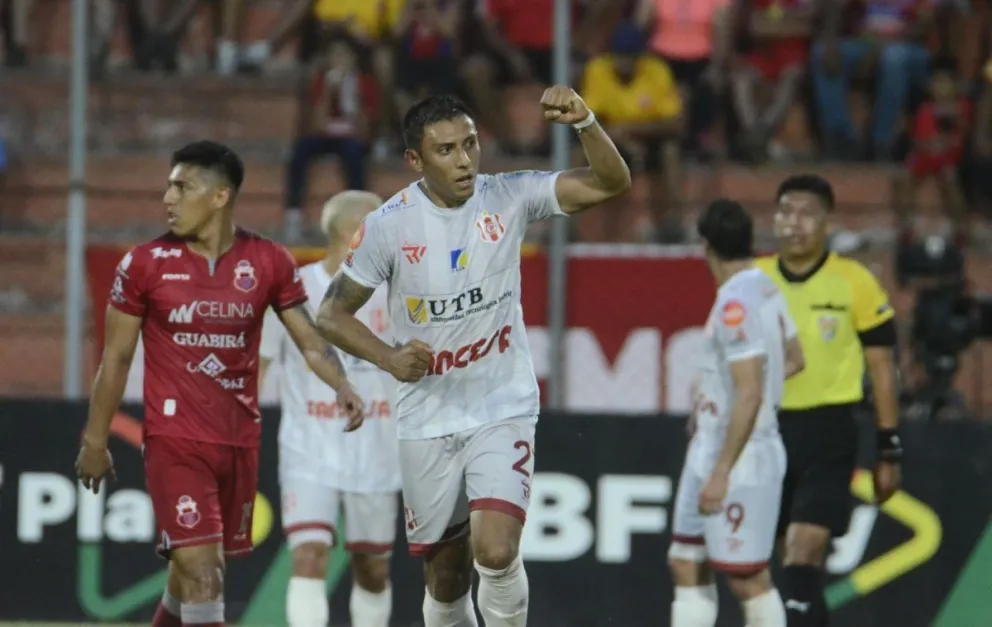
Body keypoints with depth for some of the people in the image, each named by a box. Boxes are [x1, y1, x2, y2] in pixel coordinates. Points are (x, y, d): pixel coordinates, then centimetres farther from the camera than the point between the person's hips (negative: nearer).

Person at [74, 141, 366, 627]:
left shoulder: (268, 262, 1)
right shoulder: (145, 265, -4)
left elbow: (309, 339, 3)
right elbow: (115, 358, 3)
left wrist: (342, 386, -17)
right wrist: (95, 442, 5)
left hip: (240, 440, 3)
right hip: (174, 441, -3)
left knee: (190, 577, 14)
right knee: (202, 574, -15)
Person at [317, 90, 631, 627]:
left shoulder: (508, 198, -7)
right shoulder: (389, 226, -8)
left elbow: (611, 183, -15)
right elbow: (333, 314, 0)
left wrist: (583, 122, -33)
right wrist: (390, 358, -17)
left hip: (503, 410, -1)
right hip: (427, 421, 1)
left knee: (496, 551, -20)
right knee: (445, 577, 10)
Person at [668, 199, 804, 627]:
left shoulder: (736, 305, -21)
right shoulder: (766, 290, 8)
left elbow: (749, 394, -25)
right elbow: (793, 359, 21)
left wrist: (721, 473, -23)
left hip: (739, 461, -10)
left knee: (748, 579, -3)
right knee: (686, 565, 12)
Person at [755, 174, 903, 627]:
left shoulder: (855, 282, -4)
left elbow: (882, 368, 1)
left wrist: (888, 450, 0)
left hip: (828, 433, -4)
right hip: (766, 429, 4)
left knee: (804, 552, -16)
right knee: (788, 557, 9)